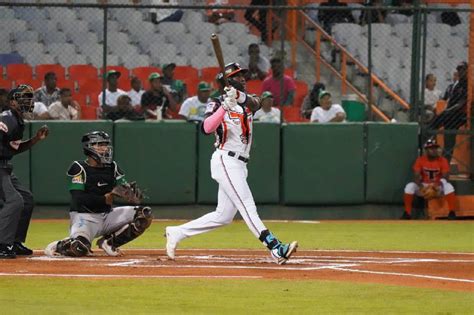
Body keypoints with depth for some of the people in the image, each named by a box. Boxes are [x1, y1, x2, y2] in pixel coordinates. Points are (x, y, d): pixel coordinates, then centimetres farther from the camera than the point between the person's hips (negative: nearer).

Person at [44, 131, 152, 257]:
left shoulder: (112, 167, 8)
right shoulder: (78, 168, -10)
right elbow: (78, 198, -19)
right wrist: (104, 199, -24)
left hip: (107, 214, 6)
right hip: (85, 216, -6)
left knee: (145, 215, -8)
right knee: (79, 249, -35)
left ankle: (109, 242, -2)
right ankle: (58, 246, 4)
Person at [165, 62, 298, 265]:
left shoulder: (247, 102, 15)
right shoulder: (218, 104, -3)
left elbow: (256, 103, -10)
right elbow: (206, 128, -20)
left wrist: (240, 96, -30)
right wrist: (224, 107, -31)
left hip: (240, 165, 8)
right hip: (225, 162, -8)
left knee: (223, 216, 10)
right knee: (247, 206, -16)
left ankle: (177, 233, 18)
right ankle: (275, 248, -27)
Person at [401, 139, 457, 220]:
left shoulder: (443, 161, -9)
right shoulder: (420, 160, -7)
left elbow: (445, 176, -17)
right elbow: (417, 176, -13)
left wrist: (440, 182, -40)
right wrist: (420, 185, -34)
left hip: (438, 186, -1)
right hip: (423, 185, 1)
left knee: (448, 186, -33)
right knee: (409, 186, -26)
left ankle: (452, 213, -28)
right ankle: (407, 213, -21)